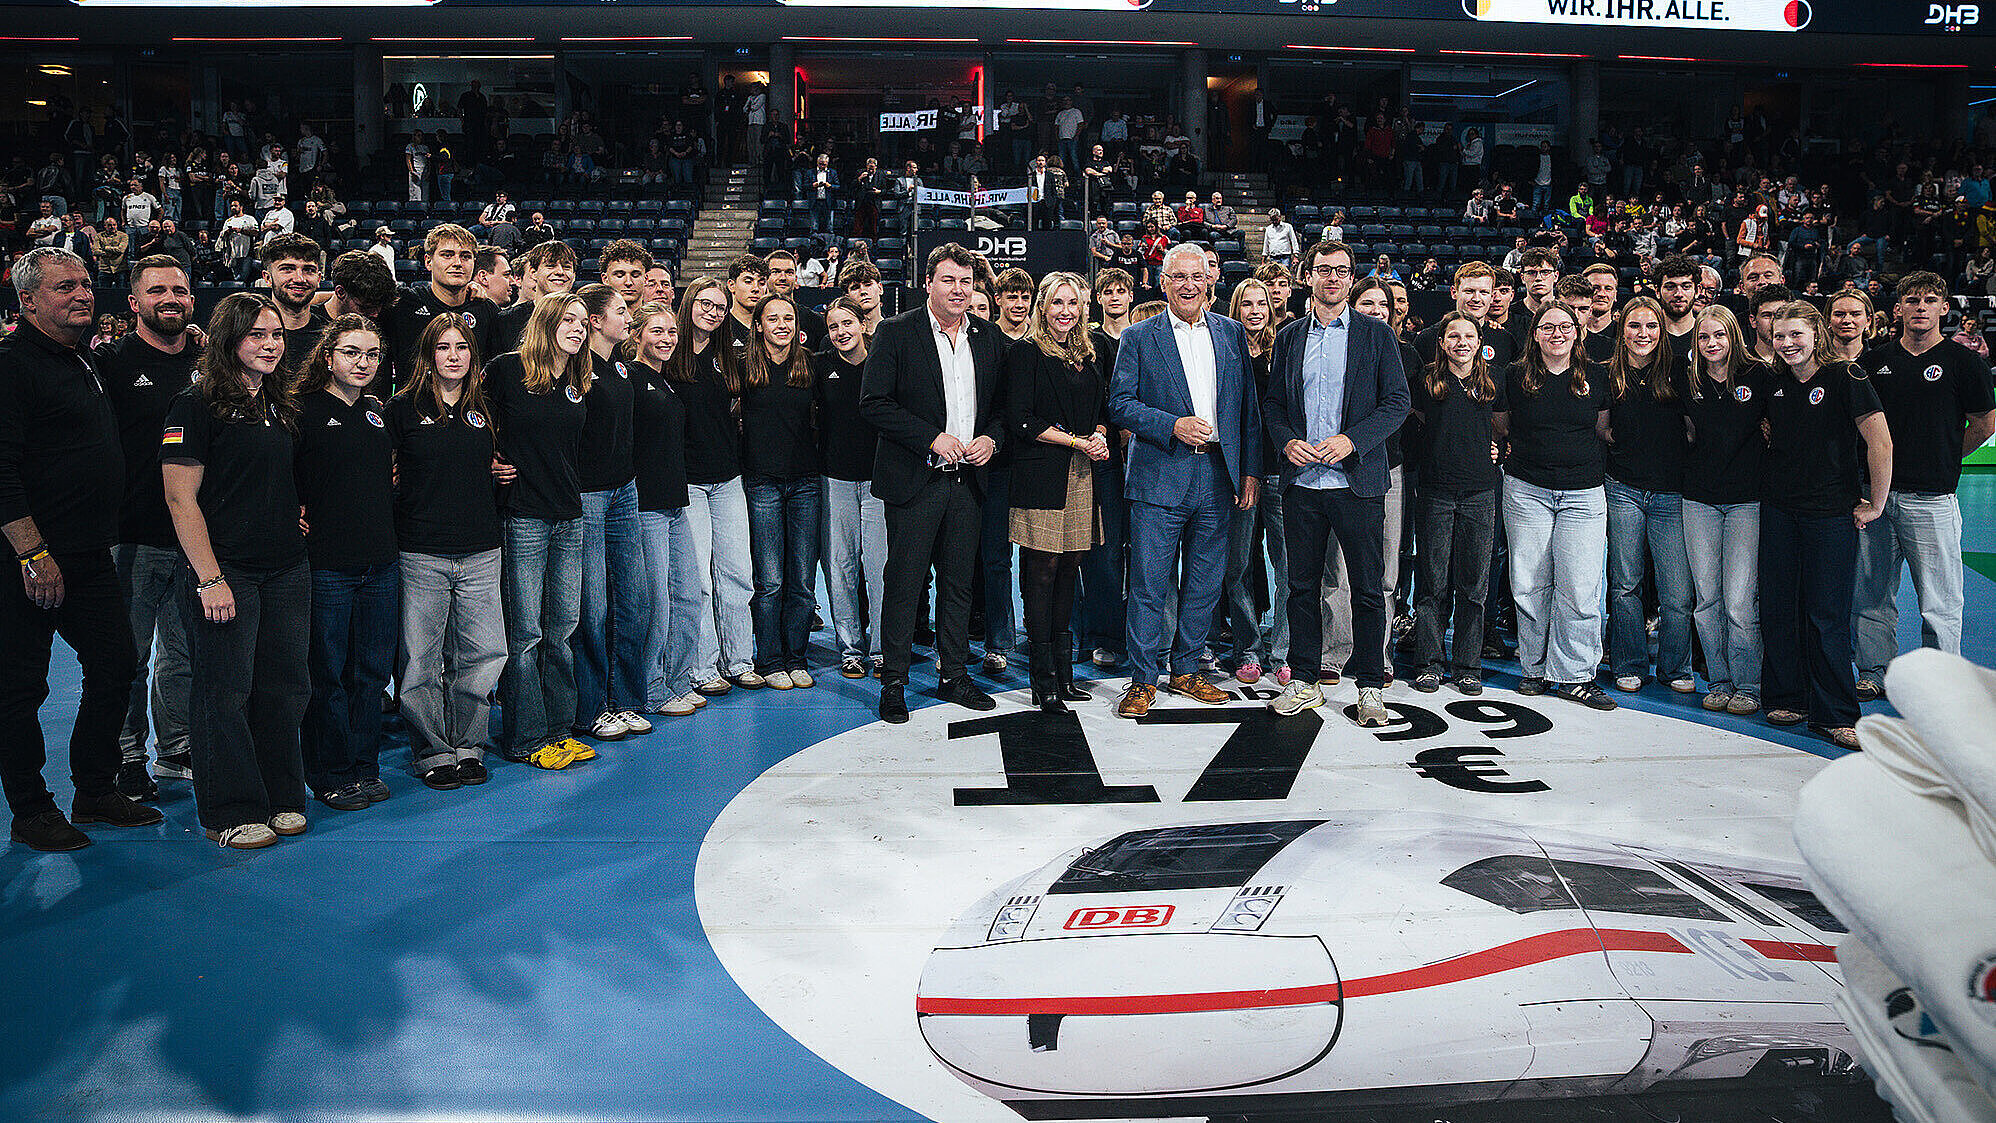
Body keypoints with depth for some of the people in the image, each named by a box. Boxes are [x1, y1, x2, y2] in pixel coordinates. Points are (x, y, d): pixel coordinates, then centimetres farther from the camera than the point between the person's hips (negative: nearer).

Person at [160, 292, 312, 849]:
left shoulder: (282, 407, 14)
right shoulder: (197, 406, -6)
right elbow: (181, 497, -11)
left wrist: (301, 524, 9)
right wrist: (209, 578, -15)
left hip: (287, 571, 6)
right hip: (226, 569, -6)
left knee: (286, 687, 9)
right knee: (225, 692, 1)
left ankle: (282, 798, 22)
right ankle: (232, 811, 12)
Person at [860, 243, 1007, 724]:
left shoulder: (988, 336, 11)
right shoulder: (896, 332, -3)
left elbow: (1001, 404, 17)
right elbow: (873, 402, -9)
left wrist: (991, 438, -3)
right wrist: (933, 438, -15)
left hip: (968, 480, 4)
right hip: (916, 481, -4)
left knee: (959, 581, 11)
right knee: (904, 582, -1)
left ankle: (953, 675, 24)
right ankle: (893, 681, 11)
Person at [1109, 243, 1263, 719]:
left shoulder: (1232, 333, 12)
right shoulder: (1139, 337, 3)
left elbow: (1249, 407, 12)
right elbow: (1120, 404, -3)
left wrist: (1250, 470, 7)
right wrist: (1173, 425, -15)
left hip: (1218, 476, 4)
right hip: (1159, 477, -3)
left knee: (1205, 583, 10)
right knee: (1149, 584, -2)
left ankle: (1185, 670, 24)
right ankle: (1143, 679, 9)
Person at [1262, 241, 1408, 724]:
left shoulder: (1377, 334, 4)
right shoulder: (1289, 337, 12)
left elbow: (1397, 402, -1)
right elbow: (1273, 403, 13)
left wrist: (1351, 439, -14)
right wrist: (1287, 440, -7)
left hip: (1358, 483, -2)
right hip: (1301, 483, 2)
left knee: (1368, 588, 2)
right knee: (1302, 585, 8)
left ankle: (1370, 686, 14)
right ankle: (1304, 680, 19)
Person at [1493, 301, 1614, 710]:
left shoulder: (1595, 376, 6)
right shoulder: (1515, 376, 4)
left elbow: (1603, 430, 15)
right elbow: (1499, 427, 15)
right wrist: (1519, 450, 6)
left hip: (1583, 493, 0)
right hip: (1527, 491, 0)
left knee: (1579, 588, -6)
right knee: (1530, 584, 2)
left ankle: (1574, 676, 4)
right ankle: (1534, 668, 16)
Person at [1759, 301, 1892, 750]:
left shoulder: (1845, 377, -9)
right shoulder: (1774, 384, 7)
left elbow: (1880, 444, -12)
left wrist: (1875, 506, -9)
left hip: (1832, 512, -4)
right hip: (1778, 510, 5)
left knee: (1826, 615, -2)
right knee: (1777, 608, 7)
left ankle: (1834, 716, 7)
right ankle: (1787, 698, 21)